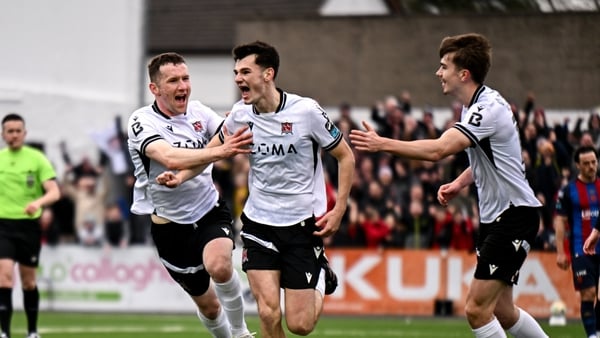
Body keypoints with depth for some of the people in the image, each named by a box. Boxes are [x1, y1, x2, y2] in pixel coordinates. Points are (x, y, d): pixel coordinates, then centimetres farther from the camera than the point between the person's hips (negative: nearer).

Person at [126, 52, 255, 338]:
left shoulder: (198, 112, -4)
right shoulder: (142, 122, -18)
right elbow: (171, 158, -36)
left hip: (210, 211, 1)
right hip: (170, 225, -1)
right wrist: (220, 151, -47)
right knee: (207, 304, 7)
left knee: (218, 265, -30)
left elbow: (235, 138, -13)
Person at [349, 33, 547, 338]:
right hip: (493, 216, 10)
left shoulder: (490, 108, -21)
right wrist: (459, 183, 8)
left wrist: (383, 144, -32)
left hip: (514, 215, -10)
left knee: (477, 309, -14)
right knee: (502, 311, 14)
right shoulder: (475, 107, 11)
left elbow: (439, 150, -33)